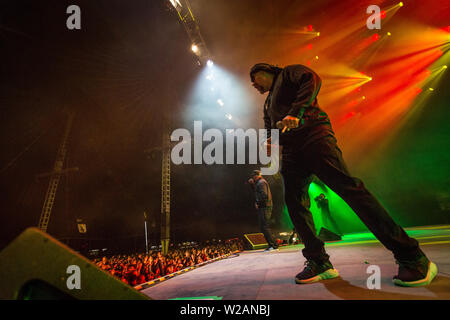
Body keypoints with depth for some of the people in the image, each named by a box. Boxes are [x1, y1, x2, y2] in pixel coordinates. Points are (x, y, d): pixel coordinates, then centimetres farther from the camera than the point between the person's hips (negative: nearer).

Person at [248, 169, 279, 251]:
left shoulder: (261, 182, -12)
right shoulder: (259, 182, 20)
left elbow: (264, 195, -22)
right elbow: (256, 191, 32)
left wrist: (258, 203, -14)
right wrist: (252, 184, 20)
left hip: (264, 207, -11)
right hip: (263, 207, 11)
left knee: (264, 227, -11)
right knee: (262, 227, 12)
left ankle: (273, 245, -11)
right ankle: (271, 245, 13)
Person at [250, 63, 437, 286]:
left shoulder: (288, 74, 14)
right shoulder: (268, 103, 34)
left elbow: (312, 80, -6)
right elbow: (270, 130, 29)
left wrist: (295, 113, -21)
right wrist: (270, 142, 3)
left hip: (313, 136, -8)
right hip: (290, 150, 8)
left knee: (347, 187, -21)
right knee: (294, 203, -7)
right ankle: (319, 262, -1)